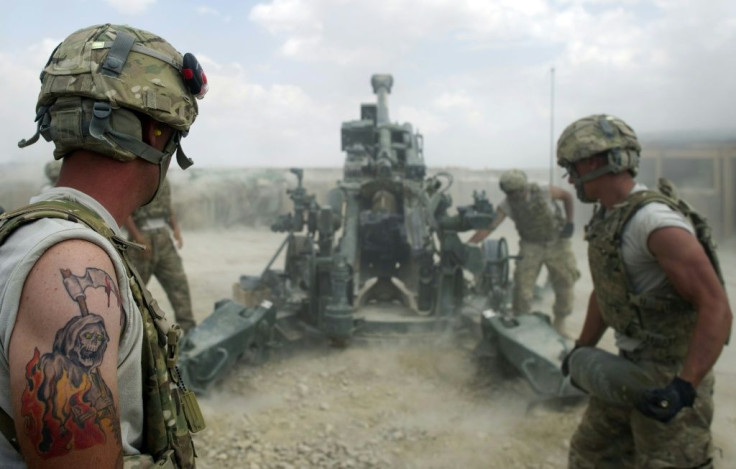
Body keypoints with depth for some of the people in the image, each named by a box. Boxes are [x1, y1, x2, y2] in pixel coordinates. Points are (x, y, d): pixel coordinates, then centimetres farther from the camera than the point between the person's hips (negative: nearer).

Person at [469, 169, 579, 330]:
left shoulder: (545, 193, -23)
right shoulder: (506, 206, -19)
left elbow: (567, 196, -3)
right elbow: (487, 227, -23)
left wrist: (569, 223, -7)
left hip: (557, 244, 0)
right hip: (531, 246, 0)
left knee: (565, 286, 4)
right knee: (522, 287, -9)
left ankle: (558, 327, 23)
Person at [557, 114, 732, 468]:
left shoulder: (655, 220, -24)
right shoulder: (605, 220, 6)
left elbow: (717, 308, -27)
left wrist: (684, 387, -32)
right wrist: (582, 350, 20)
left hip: (671, 378, -9)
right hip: (629, 366, 9)